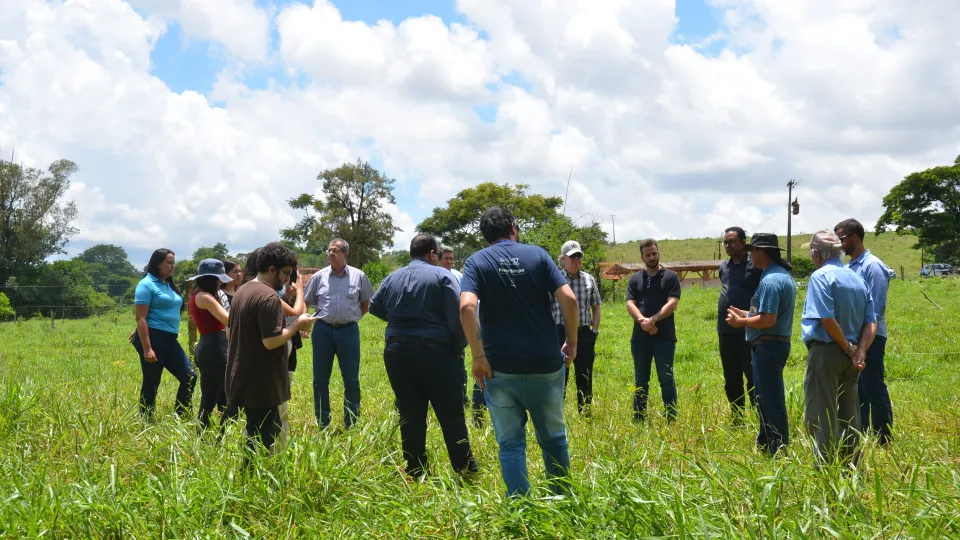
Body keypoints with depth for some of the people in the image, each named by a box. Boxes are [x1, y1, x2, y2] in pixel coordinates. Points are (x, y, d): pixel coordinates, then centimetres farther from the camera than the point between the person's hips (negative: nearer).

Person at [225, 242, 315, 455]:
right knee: (261, 441, -2)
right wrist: (298, 324, -10)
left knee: (264, 434, 20)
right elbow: (271, 341, -25)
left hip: (243, 379, 10)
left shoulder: (242, 291, 13)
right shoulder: (268, 296, -19)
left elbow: (230, 333, 21)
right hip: (261, 384, -10)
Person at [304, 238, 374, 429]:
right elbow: (306, 303, 10)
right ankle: (322, 424, 19)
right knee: (320, 379, 7)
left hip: (349, 331, -1)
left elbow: (367, 303, 12)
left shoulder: (359, 276, 0)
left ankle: (351, 425, 15)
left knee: (352, 381, 4)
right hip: (323, 330, 1)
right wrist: (320, 316, 5)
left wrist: (353, 317, 6)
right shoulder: (318, 277, 1)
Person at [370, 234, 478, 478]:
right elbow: (457, 317, -12)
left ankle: (415, 474, 13)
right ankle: (466, 471, 7)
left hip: (397, 353, 4)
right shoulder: (441, 275, -4)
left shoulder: (392, 278, 10)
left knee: (410, 417, 9)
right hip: (435, 352, -4)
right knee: (451, 416, 3)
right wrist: (459, 348, -1)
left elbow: (374, 307, 20)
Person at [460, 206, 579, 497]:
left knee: (511, 443, 8)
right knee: (553, 438, 18)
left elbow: (467, 307, -17)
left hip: (500, 367, -1)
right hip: (545, 364, 1)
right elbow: (568, 298, -7)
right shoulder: (537, 254, 3)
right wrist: (572, 342, 5)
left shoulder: (477, 261, 1)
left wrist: (478, 356, -13)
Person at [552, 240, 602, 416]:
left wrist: (595, 331, 5)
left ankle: (585, 415, 19)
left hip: (584, 334, 3)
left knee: (585, 377, 9)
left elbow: (596, 307, 13)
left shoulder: (589, 280, 7)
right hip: (561, 333, -3)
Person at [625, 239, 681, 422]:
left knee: (666, 379, -3)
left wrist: (653, 319, -18)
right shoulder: (635, 279, 11)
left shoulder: (671, 277, 3)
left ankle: (671, 419, 2)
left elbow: (672, 303, -8)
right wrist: (642, 321, -16)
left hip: (664, 337, -3)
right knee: (640, 380, 10)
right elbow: (630, 304, 1)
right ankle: (638, 419, 18)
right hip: (640, 337, 3)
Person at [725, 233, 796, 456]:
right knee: (766, 400, 20)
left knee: (772, 403, -4)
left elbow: (768, 320, -25)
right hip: (777, 343, 11)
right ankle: (764, 445, 30)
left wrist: (741, 322, -11)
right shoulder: (784, 275, 14)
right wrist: (746, 314, 14)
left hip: (768, 346, -11)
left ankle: (779, 453, 1)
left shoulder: (770, 280, -20)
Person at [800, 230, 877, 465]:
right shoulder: (858, 279, 12)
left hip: (826, 352, -7)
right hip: (850, 356, 8)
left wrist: (849, 349, -11)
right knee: (848, 415, 15)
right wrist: (859, 353, -5)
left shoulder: (820, 276, -11)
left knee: (820, 415, -2)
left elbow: (827, 319, -21)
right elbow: (871, 323, 6)